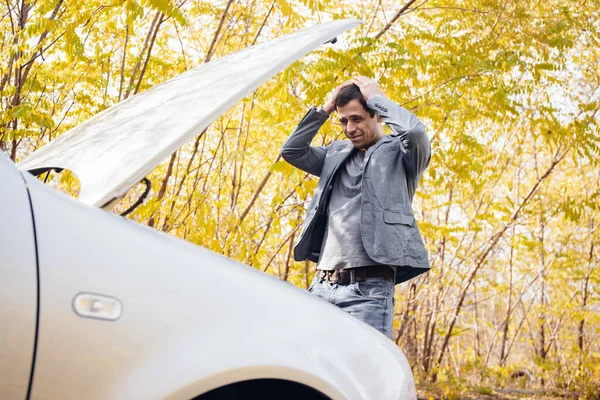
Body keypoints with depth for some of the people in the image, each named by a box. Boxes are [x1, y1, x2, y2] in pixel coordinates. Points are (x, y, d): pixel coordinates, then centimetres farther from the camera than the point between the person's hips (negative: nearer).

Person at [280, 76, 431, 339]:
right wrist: (324, 110, 12)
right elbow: (291, 151, 18)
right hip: (321, 285, 6)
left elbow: (415, 131, -15)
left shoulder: (399, 152, 5)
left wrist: (376, 98, -1)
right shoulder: (337, 153, 21)